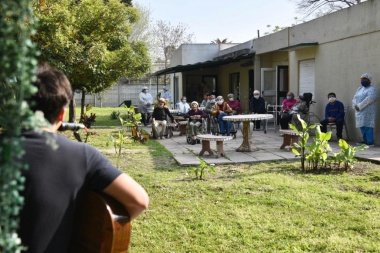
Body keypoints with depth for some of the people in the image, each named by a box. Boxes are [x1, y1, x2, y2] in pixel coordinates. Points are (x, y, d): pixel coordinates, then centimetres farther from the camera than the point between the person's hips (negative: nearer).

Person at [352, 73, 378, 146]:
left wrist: (359, 106, -20)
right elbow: (355, 98, 14)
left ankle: (370, 142, -11)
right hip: (359, 112, 8)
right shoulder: (359, 89, 20)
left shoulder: (372, 89, -6)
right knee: (362, 126, 9)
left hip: (367, 112, -8)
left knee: (367, 126, -12)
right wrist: (355, 106, -6)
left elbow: (368, 99, -20)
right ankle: (365, 140, 16)